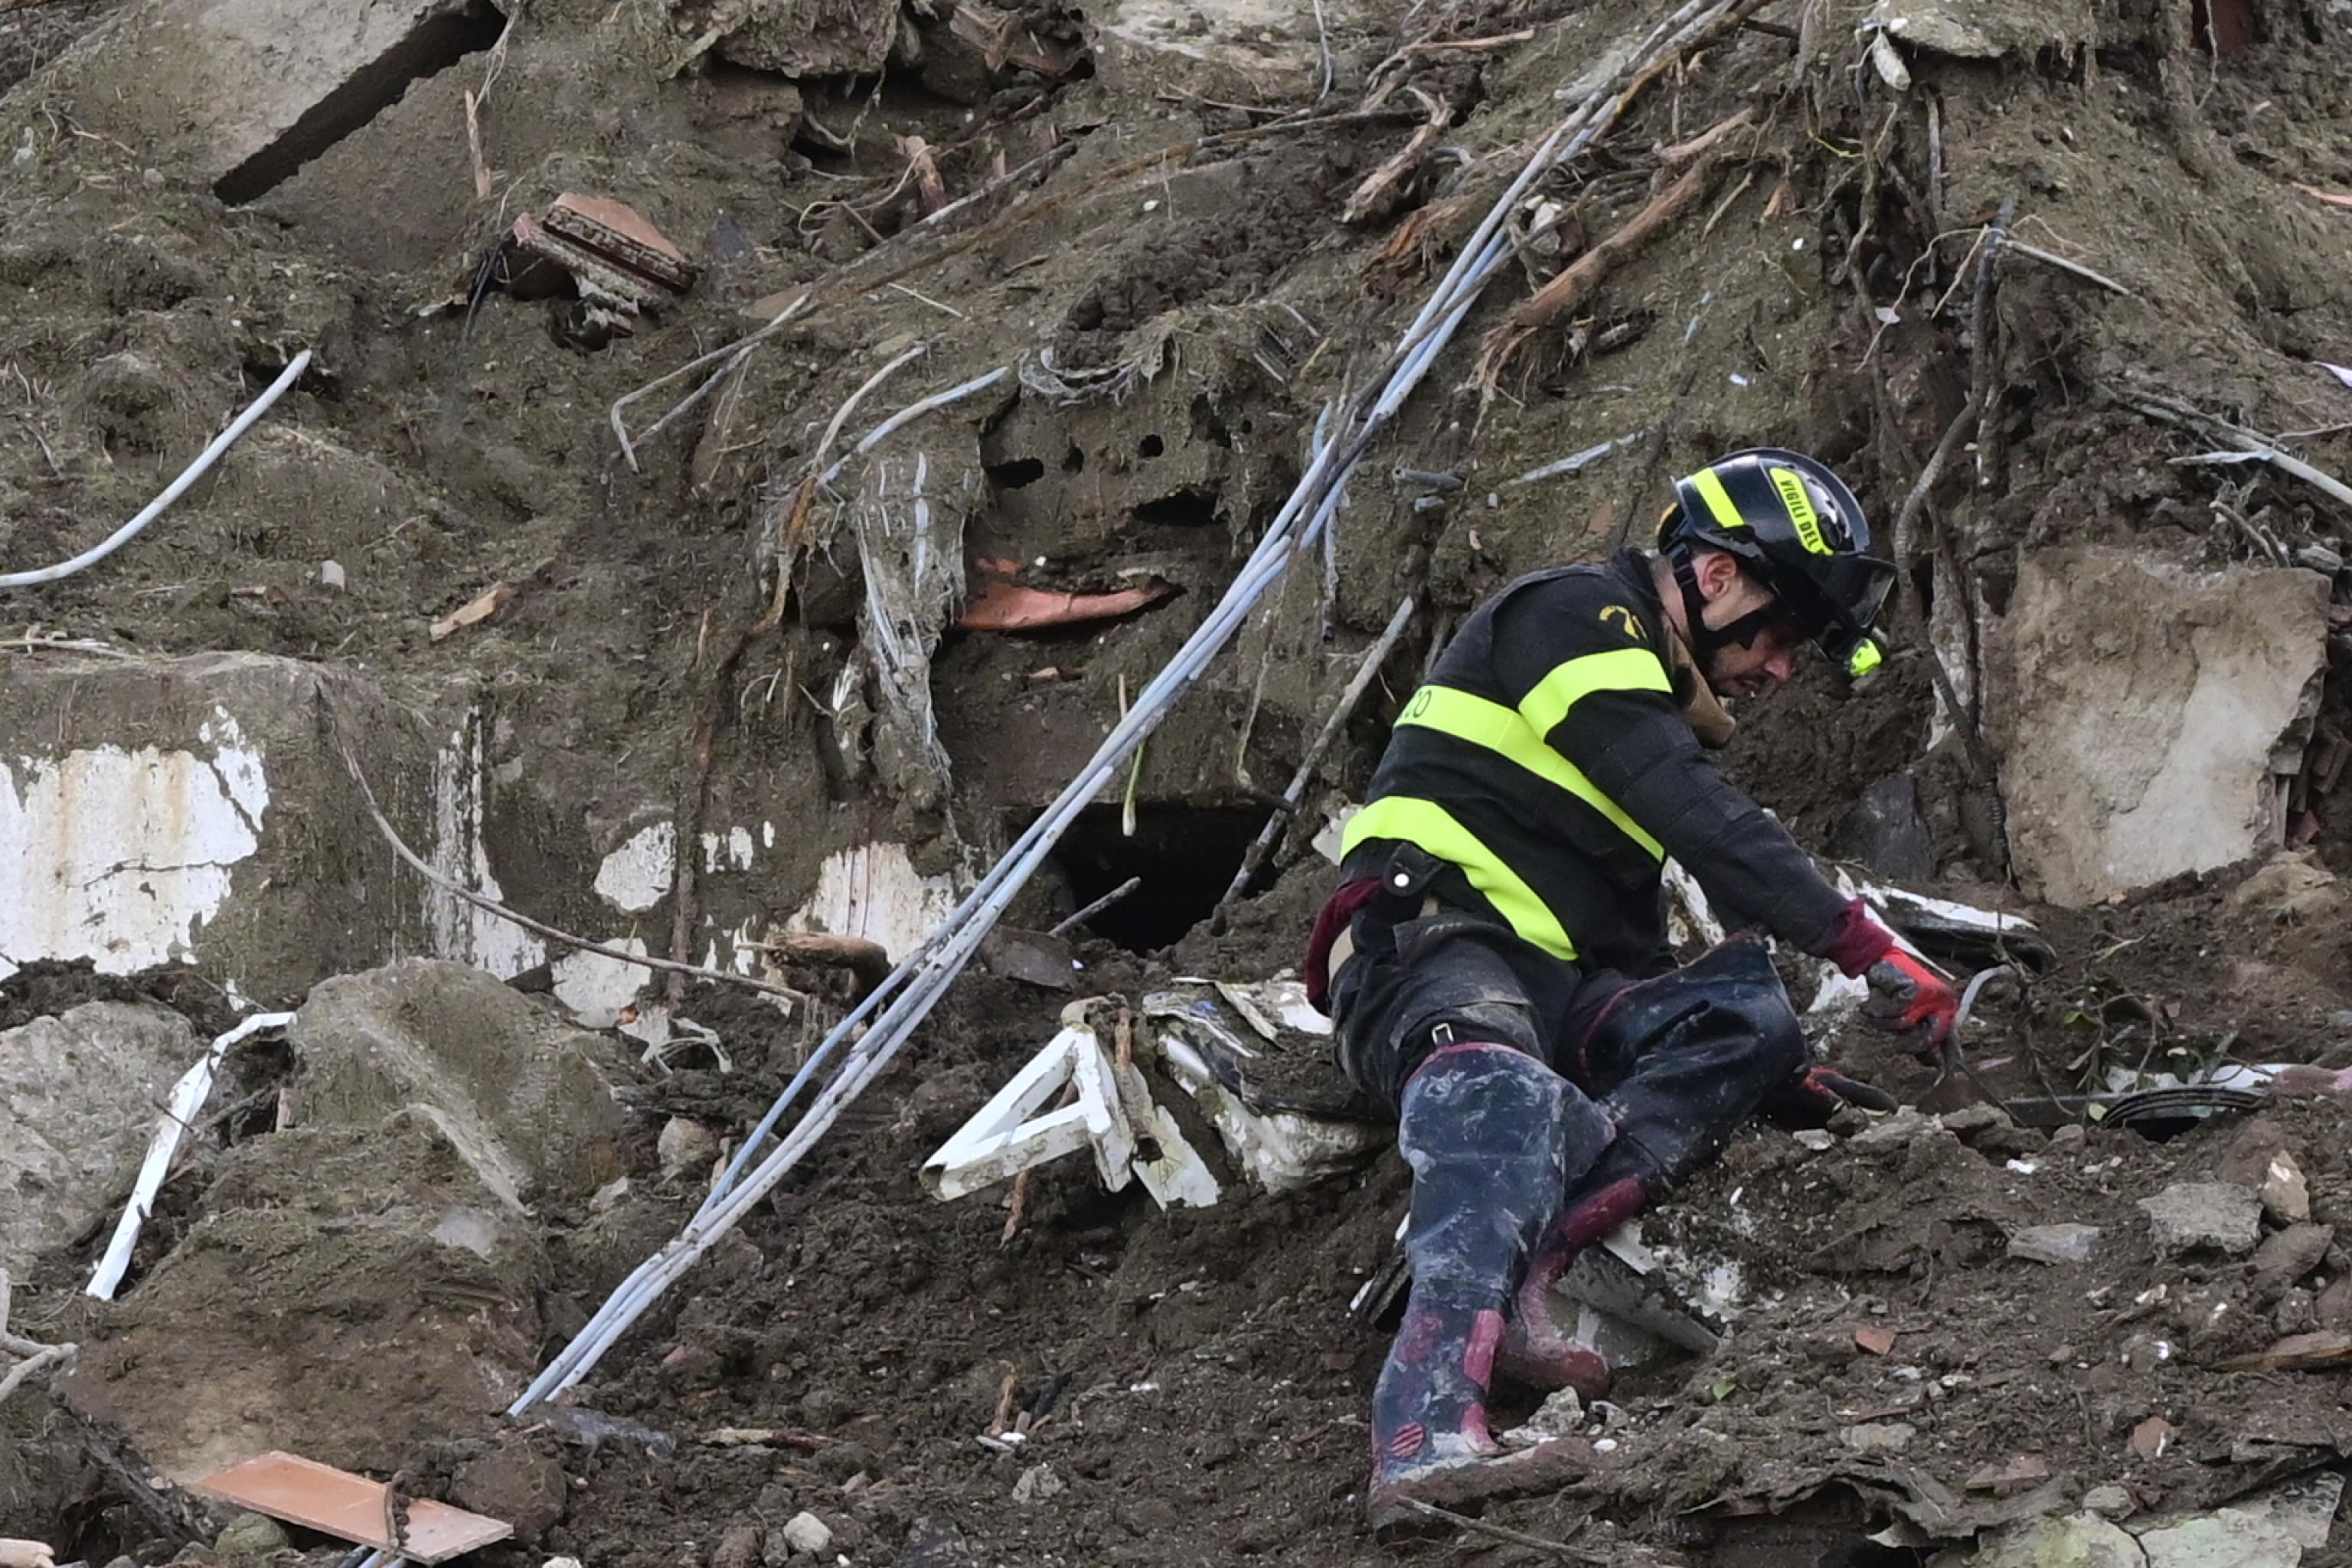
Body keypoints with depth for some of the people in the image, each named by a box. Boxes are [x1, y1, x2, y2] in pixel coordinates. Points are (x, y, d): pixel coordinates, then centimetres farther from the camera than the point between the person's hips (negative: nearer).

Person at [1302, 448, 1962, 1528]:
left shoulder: (1651, 707, 27)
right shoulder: (1578, 619, -3)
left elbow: (1633, 949, 29)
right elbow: (1706, 823, -17)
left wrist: (1765, 1069, 18)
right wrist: (1869, 951, -20)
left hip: (1553, 989, 9)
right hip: (1426, 941, -9)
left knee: (1747, 1017, -15)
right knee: (1507, 1110, -39)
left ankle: (1516, 1277, -34)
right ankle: (1426, 1437, -63)